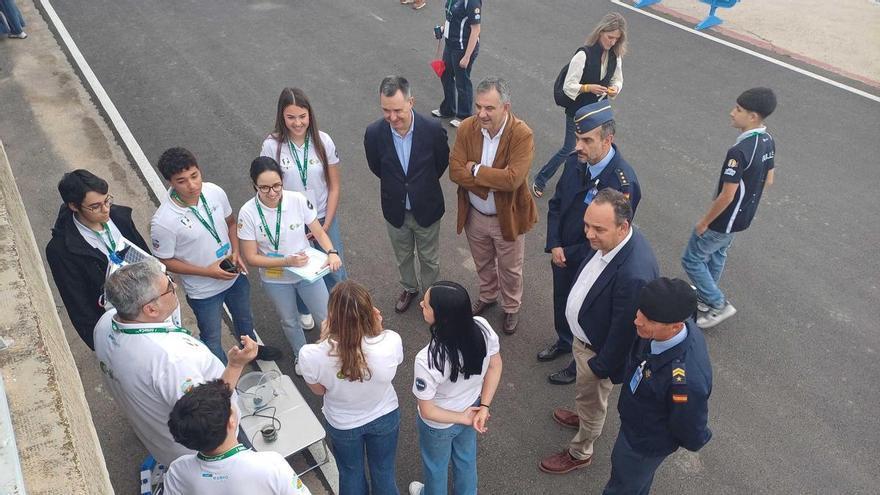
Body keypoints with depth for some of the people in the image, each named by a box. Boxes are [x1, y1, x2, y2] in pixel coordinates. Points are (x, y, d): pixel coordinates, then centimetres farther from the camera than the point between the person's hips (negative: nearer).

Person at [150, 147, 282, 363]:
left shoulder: (215, 192, -18)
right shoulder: (163, 221, -32)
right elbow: (165, 261, -17)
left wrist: (236, 252, -13)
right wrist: (207, 271, -23)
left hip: (234, 275, 5)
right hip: (204, 291, -5)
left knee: (244, 318, 31)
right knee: (211, 337, 20)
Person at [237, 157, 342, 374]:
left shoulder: (298, 200, -21)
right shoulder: (248, 213, -23)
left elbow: (319, 232, -9)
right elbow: (251, 257, -18)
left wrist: (332, 253, -29)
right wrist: (287, 261, -30)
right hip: (275, 280, 0)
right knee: (289, 322, 24)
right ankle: (301, 355, 54)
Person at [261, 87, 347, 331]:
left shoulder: (323, 141, -13)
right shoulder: (272, 145, -15)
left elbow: (334, 186, -6)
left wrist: (326, 224, -9)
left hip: (324, 219, 1)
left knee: (335, 271, 11)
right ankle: (304, 310, 49)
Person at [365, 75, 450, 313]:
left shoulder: (433, 130, -25)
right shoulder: (374, 133, -22)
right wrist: (398, 186, 9)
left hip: (426, 209, -1)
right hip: (395, 211, 2)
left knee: (429, 259, 20)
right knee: (403, 257, 26)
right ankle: (409, 288, 54)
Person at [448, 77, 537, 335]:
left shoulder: (522, 135, -25)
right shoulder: (467, 128, -14)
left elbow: (512, 179, -33)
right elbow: (455, 170, -17)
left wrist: (475, 170, -24)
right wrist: (491, 182, -27)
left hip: (508, 217, -3)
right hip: (474, 215, 3)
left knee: (509, 269, 19)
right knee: (483, 263, 28)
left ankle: (511, 308, 46)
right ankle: (488, 296, 56)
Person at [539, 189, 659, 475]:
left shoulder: (634, 275, -42)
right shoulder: (611, 239, -16)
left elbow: (624, 331, -28)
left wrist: (602, 366, -14)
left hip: (598, 349, -7)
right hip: (584, 334, 7)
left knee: (591, 400, 21)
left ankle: (580, 453, 48)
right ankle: (585, 418, 64)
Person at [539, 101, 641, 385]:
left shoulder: (623, 181, -32)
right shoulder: (575, 162, -11)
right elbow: (556, 203, 0)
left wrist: (569, 255, -17)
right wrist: (554, 246, -11)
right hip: (562, 255, 6)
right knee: (561, 301, 28)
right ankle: (564, 341, 58)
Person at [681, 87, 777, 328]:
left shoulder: (739, 151, -32)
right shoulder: (768, 141, -4)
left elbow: (727, 195, -28)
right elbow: (768, 180, 9)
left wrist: (704, 222, -15)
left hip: (725, 219, -9)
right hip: (743, 216, 9)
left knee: (692, 259, 8)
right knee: (717, 254, 27)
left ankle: (719, 304, 15)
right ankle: (706, 296, 45)